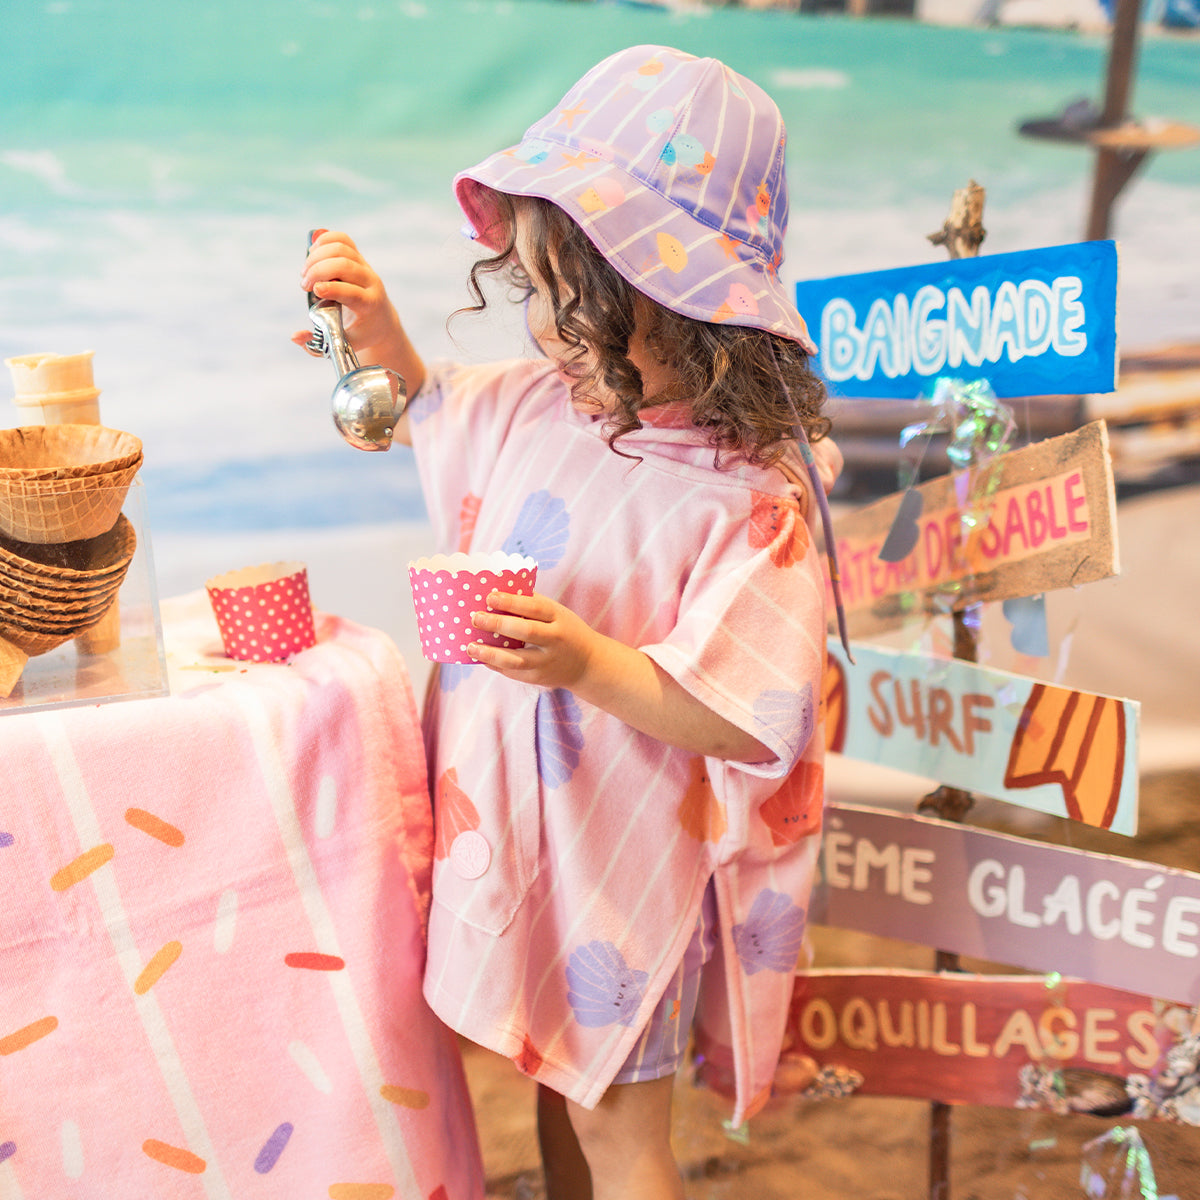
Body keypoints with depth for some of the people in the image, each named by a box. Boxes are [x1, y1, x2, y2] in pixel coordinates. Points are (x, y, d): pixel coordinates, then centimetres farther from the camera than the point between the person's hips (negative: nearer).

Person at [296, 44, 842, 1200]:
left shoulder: (750, 493, -26)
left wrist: (588, 662, -38)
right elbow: (433, 414, 19)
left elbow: (743, 720, -27)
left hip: (628, 850, -7)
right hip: (514, 819, 7)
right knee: (555, 1077, 25)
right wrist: (381, 335, 0)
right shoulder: (538, 401, -4)